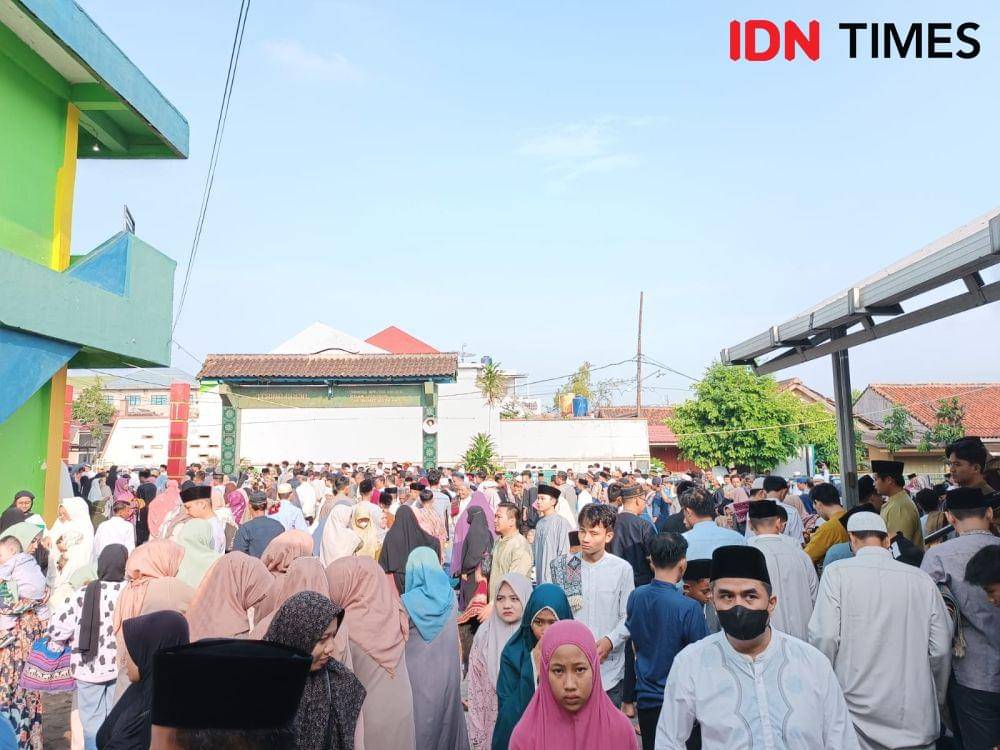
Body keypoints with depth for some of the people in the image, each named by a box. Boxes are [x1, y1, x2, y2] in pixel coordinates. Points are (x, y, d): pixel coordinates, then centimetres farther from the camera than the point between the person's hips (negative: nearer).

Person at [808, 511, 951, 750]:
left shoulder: (837, 572, -9)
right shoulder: (922, 579, -1)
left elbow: (824, 636, -15)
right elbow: (941, 648, 2)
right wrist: (937, 698, 19)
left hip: (856, 707, -2)